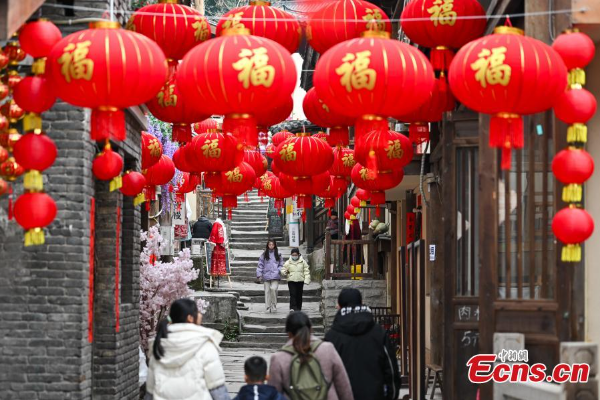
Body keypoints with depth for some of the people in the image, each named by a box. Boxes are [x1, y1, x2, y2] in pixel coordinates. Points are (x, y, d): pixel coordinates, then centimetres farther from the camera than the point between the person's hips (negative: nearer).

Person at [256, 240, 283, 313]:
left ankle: (274, 306, -6)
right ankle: (268, 308, 7)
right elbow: (260, 265, 7)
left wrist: (279, 270, -4)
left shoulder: (278, 255, 9)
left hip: (275, 276, -1)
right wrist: (259, 275, -1)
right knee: (267, 291, 0)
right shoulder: (264, 255, 9)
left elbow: (281, 265, 15)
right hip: (266, 276, 1)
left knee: (273, 289, -18)